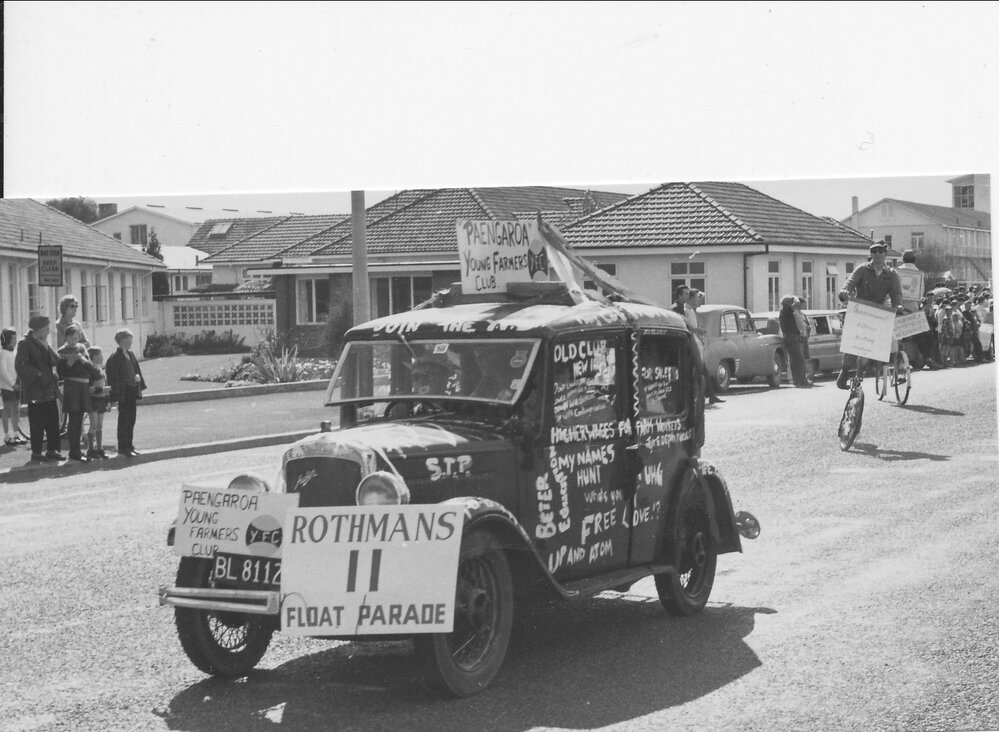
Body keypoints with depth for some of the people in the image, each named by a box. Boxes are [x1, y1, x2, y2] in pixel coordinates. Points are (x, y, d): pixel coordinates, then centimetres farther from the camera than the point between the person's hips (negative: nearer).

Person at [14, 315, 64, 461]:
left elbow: (55, 361, 13)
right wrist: (38, 374, -16)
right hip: (35, 391, -7)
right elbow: (20, 366, -15)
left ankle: (52, 450, 12)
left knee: (53, 421, 5)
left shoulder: (44, 343, 17)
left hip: (49, 389, 7)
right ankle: (36, 452, 4)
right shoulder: (25, 343, -7)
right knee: (37, 423, -3)